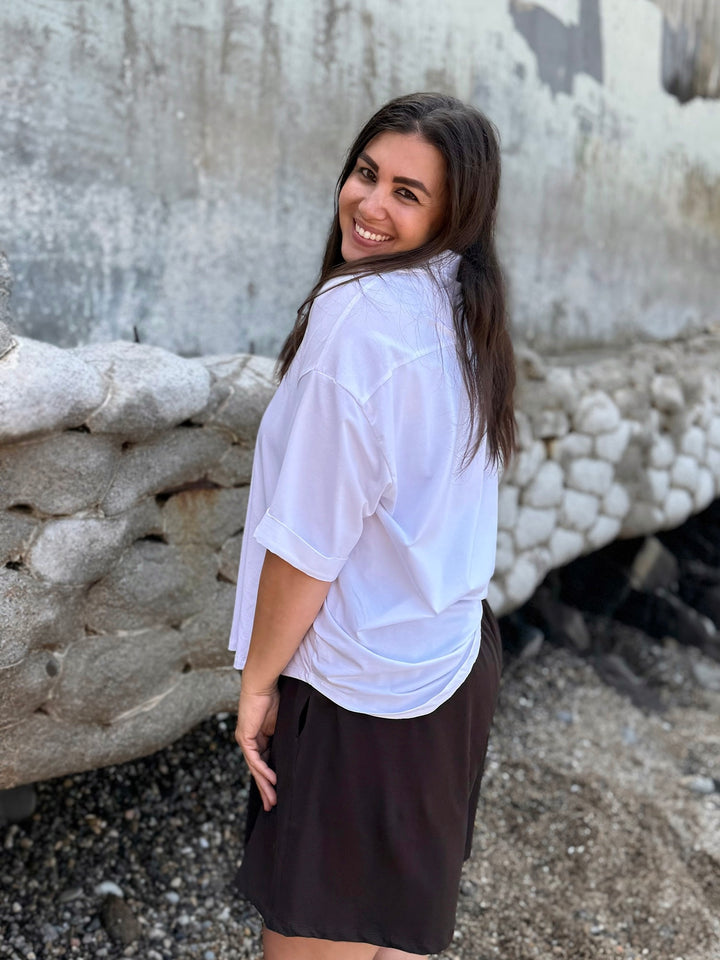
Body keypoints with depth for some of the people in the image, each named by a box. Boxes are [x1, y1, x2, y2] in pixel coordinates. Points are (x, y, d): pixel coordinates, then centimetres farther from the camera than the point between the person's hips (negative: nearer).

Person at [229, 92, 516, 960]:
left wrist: (257, 681, -8)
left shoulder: (358, 312, -22)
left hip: (357, 691, -8)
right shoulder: (466, 307, 5)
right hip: (456, 658, 9)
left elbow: (309, 539, -21)